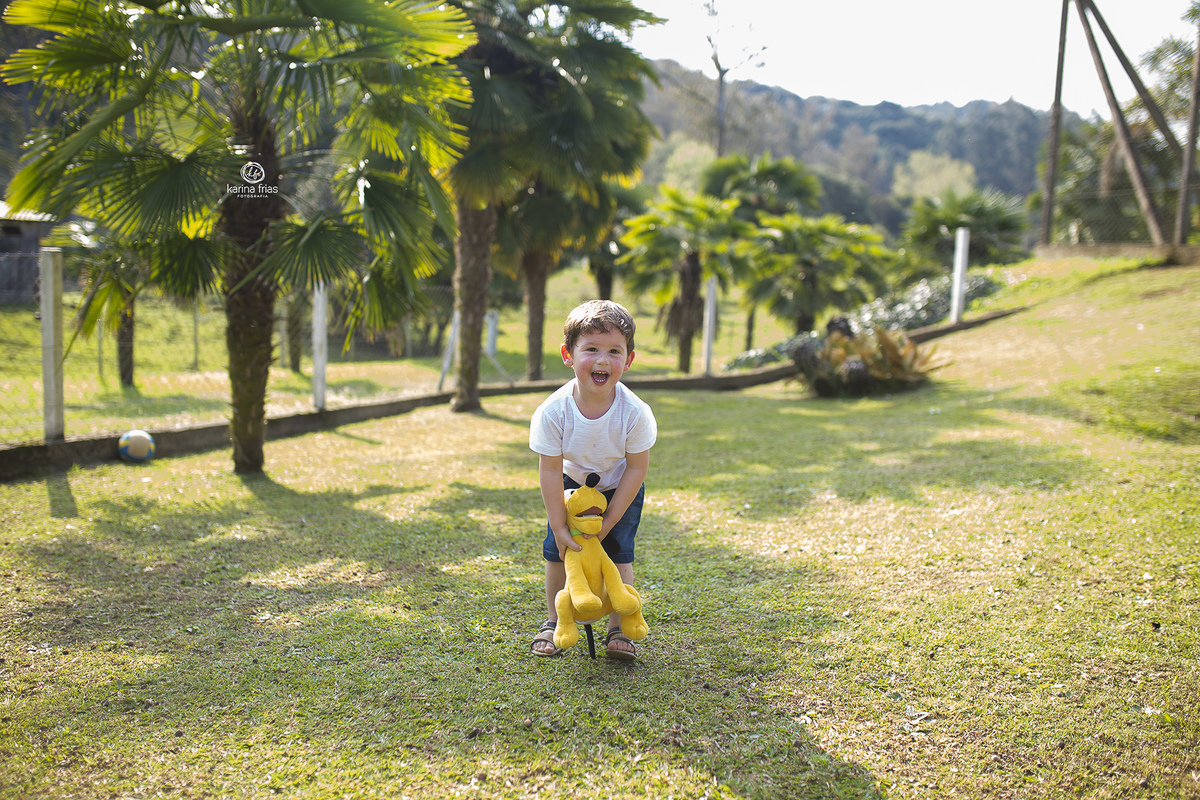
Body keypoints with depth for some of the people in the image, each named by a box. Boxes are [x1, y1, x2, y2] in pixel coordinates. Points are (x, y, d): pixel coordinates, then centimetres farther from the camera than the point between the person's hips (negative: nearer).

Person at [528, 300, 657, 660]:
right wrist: (559, 526, -21)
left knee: (618, 551, -8)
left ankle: (617, 629, 6)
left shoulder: (634, 412, -34)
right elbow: (550, 470, -22)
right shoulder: (553, 411, -33)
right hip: (572, 484, 1)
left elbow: (637, 468, -21)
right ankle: (554, 621, 20)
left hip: (620, 489, -1)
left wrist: (608, 522, -18)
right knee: (556, 549, 0)